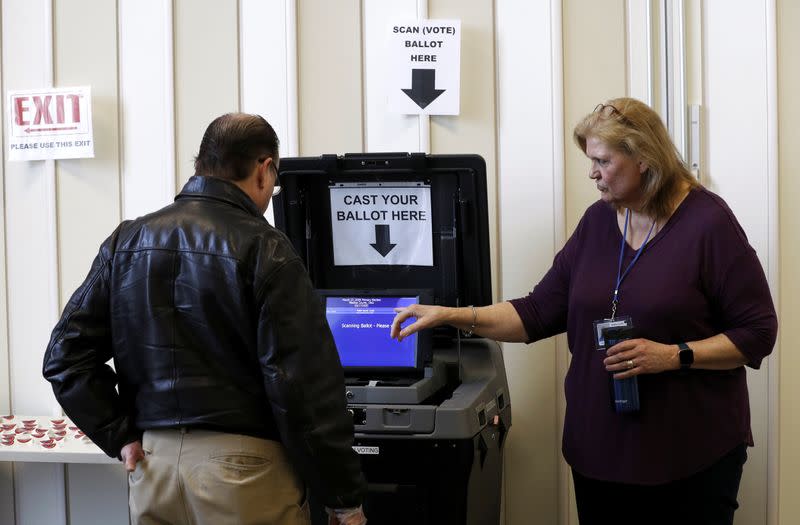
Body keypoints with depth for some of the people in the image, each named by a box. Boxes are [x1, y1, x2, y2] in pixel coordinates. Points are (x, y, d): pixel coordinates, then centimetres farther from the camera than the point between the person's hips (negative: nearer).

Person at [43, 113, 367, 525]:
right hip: (244, 466, -5)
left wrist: (120, 437, 4)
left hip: (152, 460, 5)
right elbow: (305, 384, -14)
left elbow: (67, 354, 3)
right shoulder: (263, 248, -11)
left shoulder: (126, 241, 5)